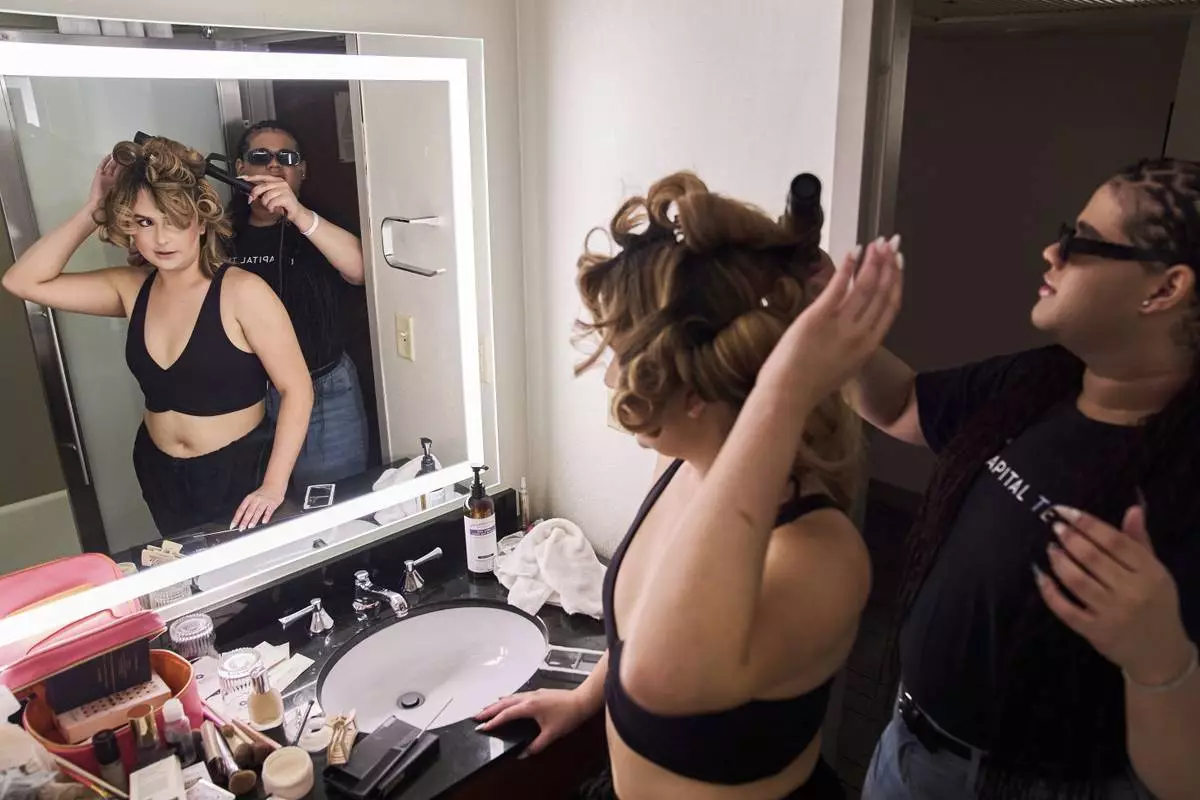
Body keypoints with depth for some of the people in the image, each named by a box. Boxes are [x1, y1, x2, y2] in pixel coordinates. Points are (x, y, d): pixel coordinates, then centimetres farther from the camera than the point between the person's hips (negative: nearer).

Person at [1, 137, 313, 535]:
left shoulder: (242, 291, -19)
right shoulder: (133, 289, 0)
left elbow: (296, 389, -19)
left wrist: (273, 485, -23)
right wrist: (91, 211, -8)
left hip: (239, 470, -6)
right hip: (160, 473, 6)